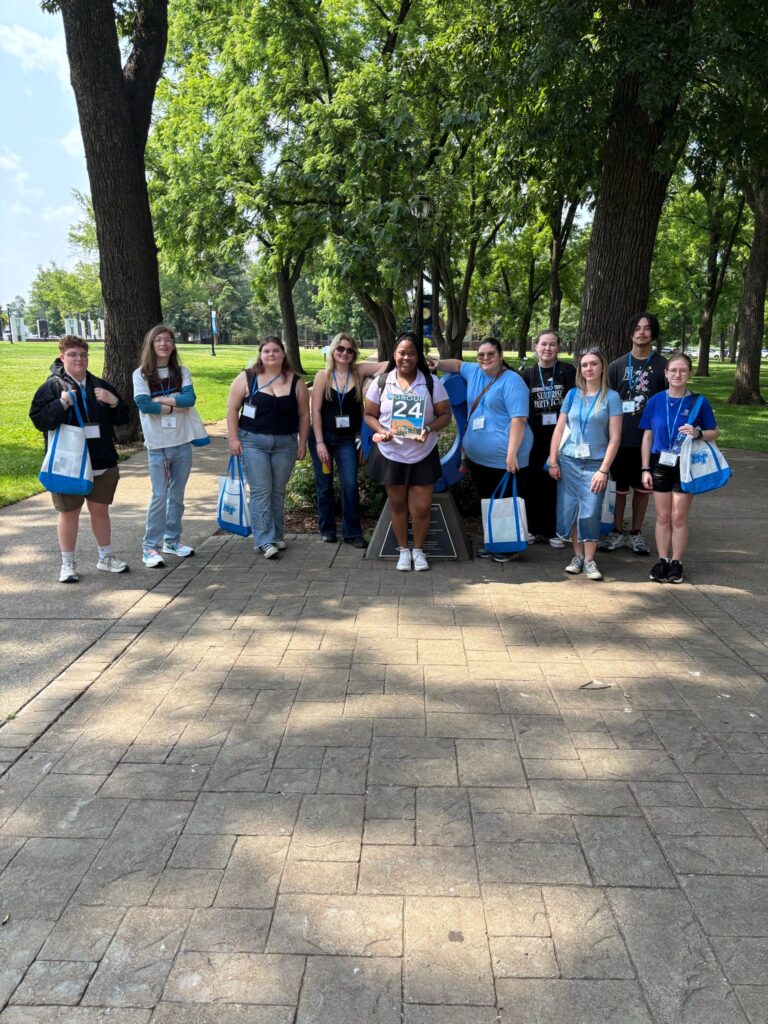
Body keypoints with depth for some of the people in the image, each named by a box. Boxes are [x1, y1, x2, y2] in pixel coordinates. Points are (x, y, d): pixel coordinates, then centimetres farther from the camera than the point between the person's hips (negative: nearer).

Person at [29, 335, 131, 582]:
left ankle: (106, 557, 28)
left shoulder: (99, 386, 9)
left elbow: (123, 418, 9)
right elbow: (38, 419, -11)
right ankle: (68, 564, 20)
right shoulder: (52, 387, -3)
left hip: (102, 463, 4)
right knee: (69, 513, 7)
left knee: (100, 509, 14)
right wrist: (62, 404, -25)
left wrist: (113, 402, -11)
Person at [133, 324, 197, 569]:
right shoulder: (141, 374, -2)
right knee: (159, 496, -5)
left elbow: (190, 398, -10)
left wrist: (161, 400, -14)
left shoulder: (182, 372, 6)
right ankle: (150, 546, 4)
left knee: (177, 494, 11)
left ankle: (173, 540, 24)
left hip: (182, 442, 3)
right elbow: (143, 404, -15)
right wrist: (175, 405, -11)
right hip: (157, 445, -3)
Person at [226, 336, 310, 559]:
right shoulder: (247, 378, -2)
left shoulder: (296, 382, 3)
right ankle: (264, 540, -4)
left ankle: (277, 535, 23)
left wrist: (302, 444, 4)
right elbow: (232, 408, 0)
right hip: (253, 442, -2)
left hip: (285, 443, 2)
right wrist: (233, 438, -7)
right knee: (261, 491, -6)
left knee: (278, 491, 10)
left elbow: (304, 414, 7)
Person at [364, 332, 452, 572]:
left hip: (423, 454, 0)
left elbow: (445, 414, -2)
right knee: (397, 504, 12)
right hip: (390, 454, 1)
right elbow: (369, 415, 2)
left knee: (421, 507, 1)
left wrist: (428, 429, -21)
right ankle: (403, 550, 27)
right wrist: (380, 431, -18)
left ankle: (418, 549, 24)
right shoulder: (381, 382, -2)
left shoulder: (431, 382, -4)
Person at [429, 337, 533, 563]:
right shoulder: (474, 372, 11)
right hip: (477, 457, 8)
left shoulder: (512, 381, -12)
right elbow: (457, 364, 33)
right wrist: (438, 364, 12)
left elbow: (519, 419, -19)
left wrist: (511, 454, -24)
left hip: (505, 459, -8)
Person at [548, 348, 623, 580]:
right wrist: (553, 462, 2)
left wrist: (603, 470, -11)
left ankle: (589, 561, 7)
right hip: (568, 461, 3)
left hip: (595, 463, -3)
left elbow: (615, 438, -5)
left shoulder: (611, 397, -2)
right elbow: (559, 429, 8)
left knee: (590, 513, -5)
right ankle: (577, 555, 17)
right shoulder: (573, 394, 6)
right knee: (569, 509, 4)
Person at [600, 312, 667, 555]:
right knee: (619, 486, 7)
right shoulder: (617, 366, 4)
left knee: (642, 487, 10)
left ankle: (636, 533, 21)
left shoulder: (663, 366, 1)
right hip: (621, 437, 0)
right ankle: (617, 532, 19)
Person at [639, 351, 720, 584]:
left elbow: (715, 432, 2)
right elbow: (647, 437, 4)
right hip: (660, 464, 1)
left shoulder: (699, 403, -4)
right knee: (662, 517, 8)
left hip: (686, 466, -1)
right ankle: (662, 561, 19)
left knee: (679, 517, 5)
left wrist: (698, 433, -19)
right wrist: (645, 469, 0)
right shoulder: (655, 401, 0)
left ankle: (676, 563, 16)